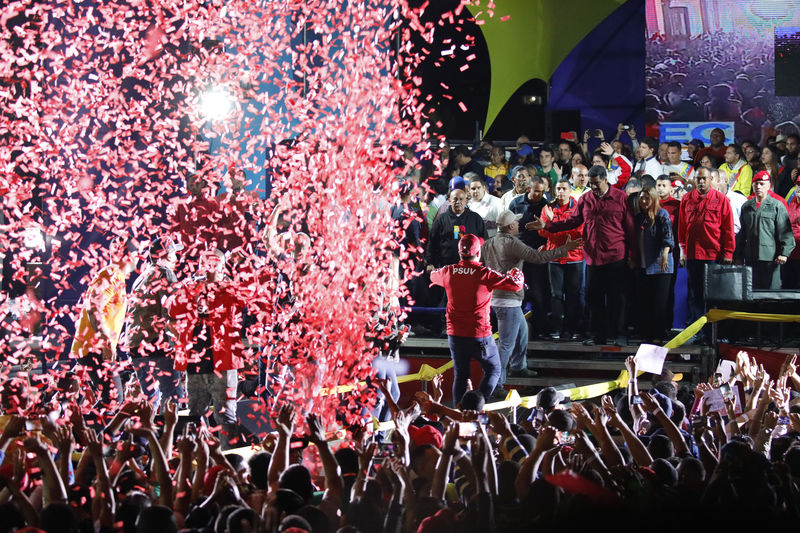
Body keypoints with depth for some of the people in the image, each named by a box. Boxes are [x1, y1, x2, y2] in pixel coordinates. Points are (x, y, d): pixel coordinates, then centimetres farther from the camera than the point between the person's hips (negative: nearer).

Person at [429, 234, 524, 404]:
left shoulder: (447, 272, -1)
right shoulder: (485, 274, -14)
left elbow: (433, 276, 23)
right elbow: (516, 285, -11)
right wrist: (516, 273, 11)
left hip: (455, 334, 4)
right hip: (480, 335, -4)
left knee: (460, 375, 14)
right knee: (493, 370, 11)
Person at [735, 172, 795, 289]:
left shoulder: (777, 206, 1)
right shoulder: (746, 207, 15)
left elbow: (785, 233, -3)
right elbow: (741, 234, 19)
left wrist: (784, 253, -13)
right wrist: (738, 256, 14)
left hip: (770, 258, -4)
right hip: (750, 258, 4)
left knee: (771, 289, -5)